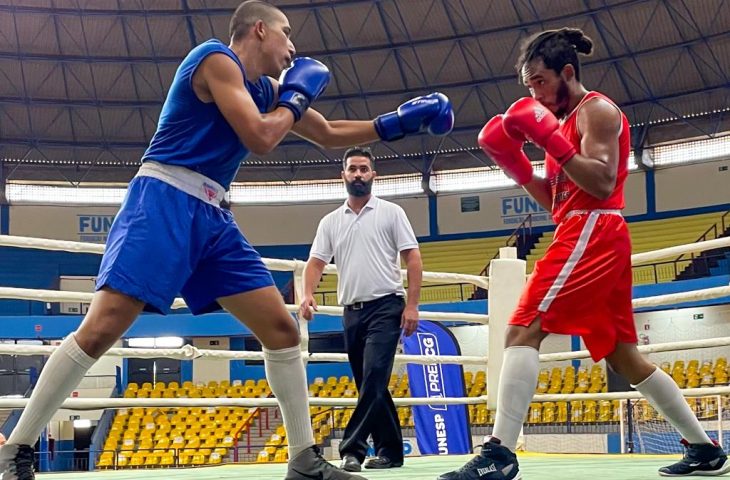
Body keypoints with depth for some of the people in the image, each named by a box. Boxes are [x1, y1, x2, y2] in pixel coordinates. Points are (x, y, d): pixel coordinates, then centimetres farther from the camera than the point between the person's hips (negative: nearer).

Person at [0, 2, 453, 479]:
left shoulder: (265, 89, 19)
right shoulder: (217, 58, -6)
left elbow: (330, 135, 29)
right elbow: (259, 138, -15)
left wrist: (400, 121, 23)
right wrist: (296, 98, 1)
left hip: (211, 217, 9)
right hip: (163, 203, -9)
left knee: (282, 328, 2)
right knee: (101, 329, -18)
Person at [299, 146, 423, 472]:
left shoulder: (391, 213, 2)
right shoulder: (330, 222, 12)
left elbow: (412, 258, -1)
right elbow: (316, 262, 8)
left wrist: (412, 304, -9)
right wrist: (308, 294, -12)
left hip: (385, 307, -5)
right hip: (352, 311, 5)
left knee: (373, 377, -18)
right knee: (370, 386, 7)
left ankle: (353, 448, -21)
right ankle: (390, 451, 14)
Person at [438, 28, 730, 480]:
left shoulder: (597, 109, -3)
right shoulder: (567, 120, 25)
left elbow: (602, 184, -17)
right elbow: (556, 199, 23)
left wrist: (550, 139, -20)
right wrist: (515, 163, 12)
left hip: (593, 233, -11)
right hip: (588, 238, 11)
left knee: (523, 331, -19)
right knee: (623, 354, 13)